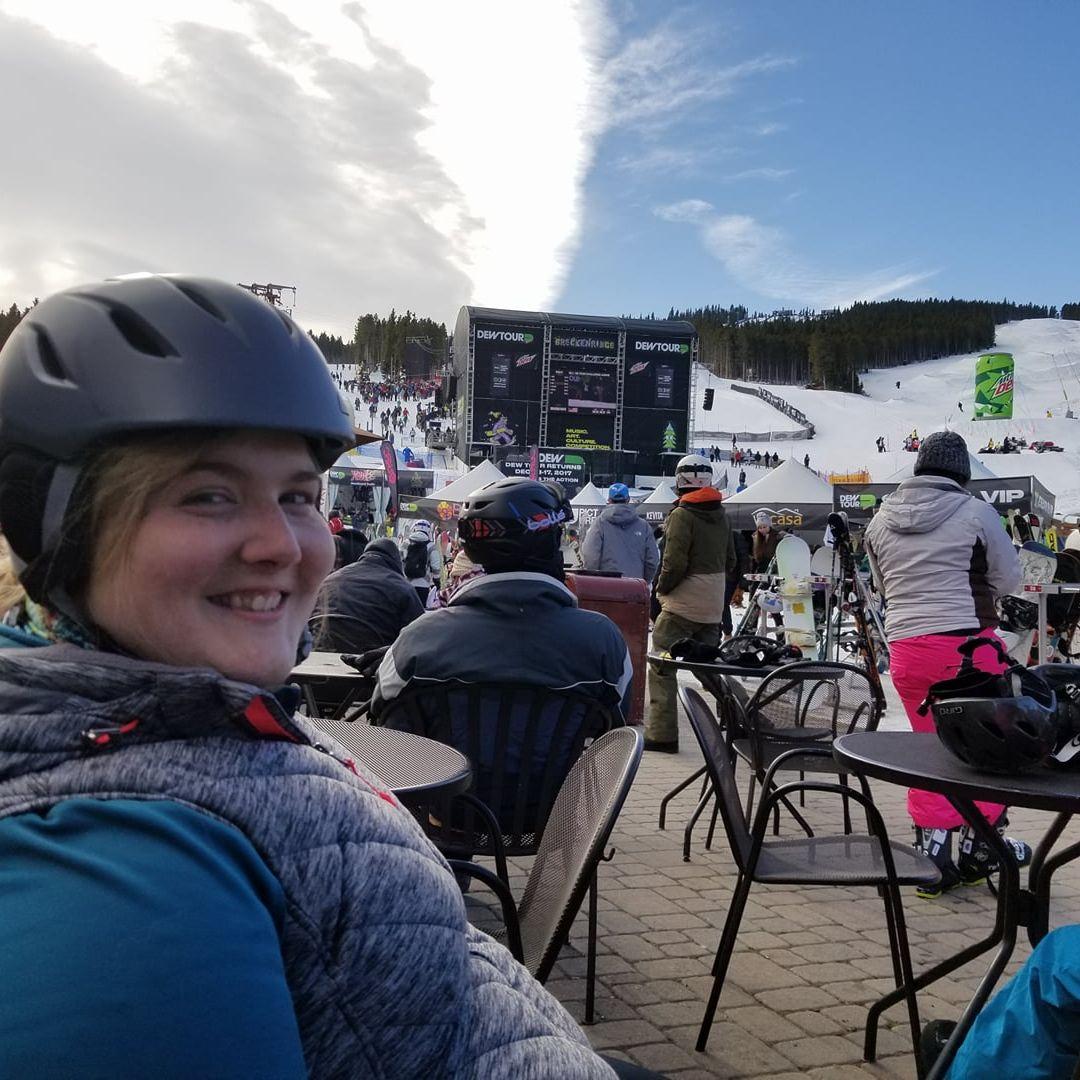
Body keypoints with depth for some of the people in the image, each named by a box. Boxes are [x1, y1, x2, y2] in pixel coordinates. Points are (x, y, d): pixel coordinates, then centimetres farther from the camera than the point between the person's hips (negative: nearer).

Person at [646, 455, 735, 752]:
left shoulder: (681, 515, -13)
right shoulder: (721, 516, 11)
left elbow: (674, 563, -18)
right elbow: (730, 561, 17)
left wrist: (661, 588, -3)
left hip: (682, 605, -7)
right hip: (713, 607, 7)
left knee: (661, 668, -1)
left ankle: (662, 735, -2)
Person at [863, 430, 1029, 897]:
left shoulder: (882, 519, 7)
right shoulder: (975, 511, -6)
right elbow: (1008, 578, 3)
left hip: (906, 649, 4)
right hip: (969, 643, -4)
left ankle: (932, 857, 17)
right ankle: (979, 846, 24)